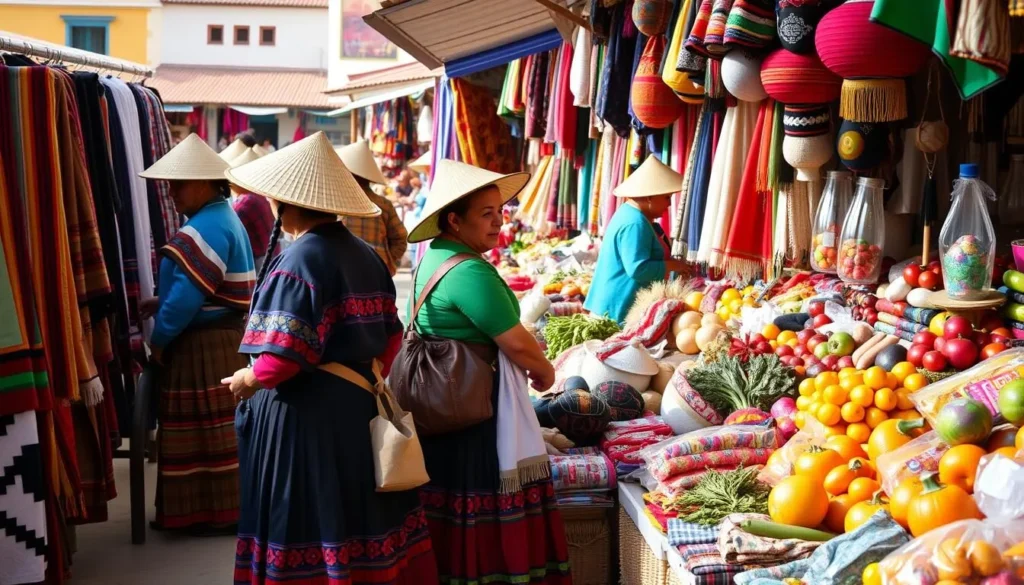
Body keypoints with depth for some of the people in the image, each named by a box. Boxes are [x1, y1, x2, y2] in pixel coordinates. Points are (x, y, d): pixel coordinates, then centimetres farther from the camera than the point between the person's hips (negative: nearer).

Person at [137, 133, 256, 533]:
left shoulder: (207, 228, -20)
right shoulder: (221, 219, 14)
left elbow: (189, 295, -24)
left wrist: (158, 338, -14)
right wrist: (161, 302, 9)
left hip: (205, 344, -10)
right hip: (218, 337, 11)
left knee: (208, 427, -1)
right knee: (211, 426, 16)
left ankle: (222, 512, 9)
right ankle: (210, 505, 25)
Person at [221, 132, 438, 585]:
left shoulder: (301, 260, -16)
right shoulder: (365, 255, 7)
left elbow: (284, 358, -22)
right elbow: (390, 339, 12)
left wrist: (247, 381, -4)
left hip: (305, 414, -8)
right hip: (359, 407, 8)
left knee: (310, 531, 3)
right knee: (359, 519, 15)